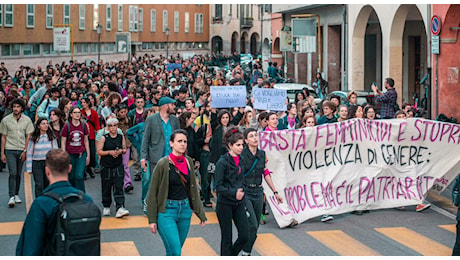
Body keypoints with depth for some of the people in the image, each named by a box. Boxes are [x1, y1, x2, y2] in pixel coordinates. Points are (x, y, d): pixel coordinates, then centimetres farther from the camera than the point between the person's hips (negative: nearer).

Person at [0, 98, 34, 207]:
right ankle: (11, 197, -10)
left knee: (19, 174, 8)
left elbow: (28, 136, 4)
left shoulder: (27, 120, 1)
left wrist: (25, 151, -4)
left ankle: (16, 194, 21)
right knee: (13, 173, -11)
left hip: (22, 150, 2)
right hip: (10, 150, -2)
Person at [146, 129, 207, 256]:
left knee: (172, 252, 11)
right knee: (175, 252, -12)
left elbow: (193, 190, 13)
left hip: (185, 209, 5)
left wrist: (201, 214, 13)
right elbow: (153, 193, -6)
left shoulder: (188, 162, 5)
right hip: (167, 211, -5)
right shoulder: (163, 164, -10)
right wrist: (152, 219, -8)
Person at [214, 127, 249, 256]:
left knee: (245, 236, 1)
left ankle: (231, 255, 25)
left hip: (239, 204, 6)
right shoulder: (222, 162, -13)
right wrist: (233, 193, -30)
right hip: (225, 204, -6)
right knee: (227, 239, 2)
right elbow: (218, 186, -16)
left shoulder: (240, 159, 8)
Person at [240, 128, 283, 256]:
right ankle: (245, 252, 2)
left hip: (258, 192, 6)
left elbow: (266, 174, 15)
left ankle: (247, 252, 21)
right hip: (245, 192, -5)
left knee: (255, 227, 9)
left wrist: (275, 192, 15)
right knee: (253, 226, -13)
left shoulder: (262, 155, 6)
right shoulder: (241, 155, -10)